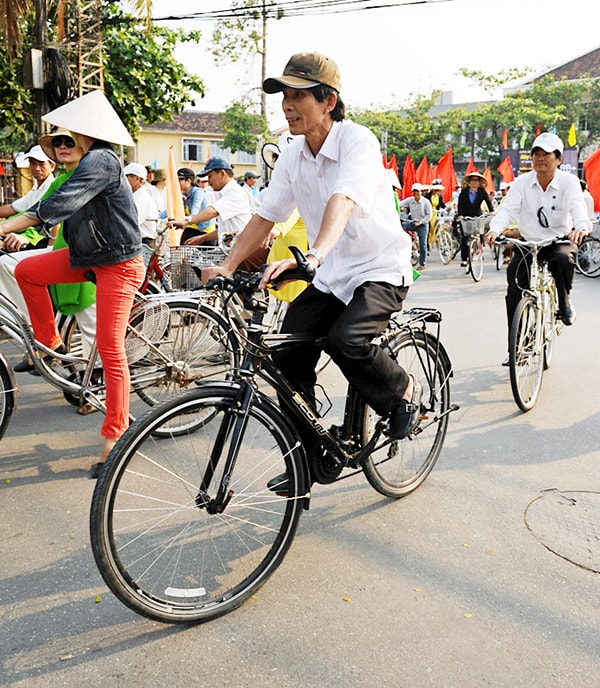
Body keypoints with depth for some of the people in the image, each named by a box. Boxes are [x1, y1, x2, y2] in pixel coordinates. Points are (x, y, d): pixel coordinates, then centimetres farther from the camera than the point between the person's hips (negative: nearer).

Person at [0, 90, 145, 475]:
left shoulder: (100, 160, -17)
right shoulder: (93, 160, 15)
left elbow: (62, 202, -29)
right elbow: (69, 205, 18)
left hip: (117, 263, -10)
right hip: (90, 255, 10)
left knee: (111, 350, -9)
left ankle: (116, 434, -1)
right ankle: (50, 343, 18)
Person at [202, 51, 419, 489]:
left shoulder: (357, 141, -18)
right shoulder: (292, 157, 2)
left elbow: (342, 201, -37)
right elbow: (265, 217, 3)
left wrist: (311, 256, -54)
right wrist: (228, 265, -11)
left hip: (381, 269, -6)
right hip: (331, 275, 6)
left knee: (345, 341, -32)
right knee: (288, 358, -8)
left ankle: (404, 391, 2)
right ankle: (308, 458, 10)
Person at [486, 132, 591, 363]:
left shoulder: (569, 181, -8)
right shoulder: (522, 182, -4)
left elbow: (578, 207, -25)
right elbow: (507, 209, -16)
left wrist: (581, 227, -49)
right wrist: (495, 229, -38)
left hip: (559, 240, -2)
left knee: (564, 259, -37)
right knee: (514, 293, -10)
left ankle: (563, 302, -6)